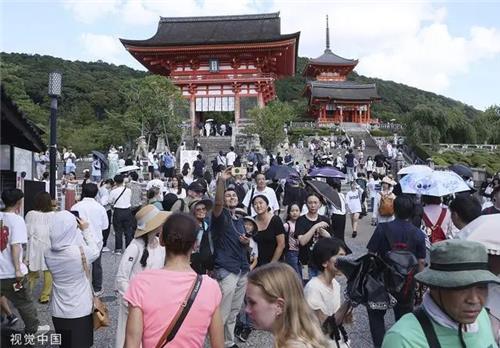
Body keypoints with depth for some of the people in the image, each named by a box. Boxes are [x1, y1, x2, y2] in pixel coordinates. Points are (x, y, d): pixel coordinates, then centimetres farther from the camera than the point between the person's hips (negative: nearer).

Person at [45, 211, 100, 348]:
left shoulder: (48, 254, -9)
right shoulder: (81, 251, -22)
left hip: (58, 312, 4)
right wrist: (86, 230, 7)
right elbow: (95, 252, -1)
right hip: (80, 312, -4)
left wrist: (80, 230, 5)